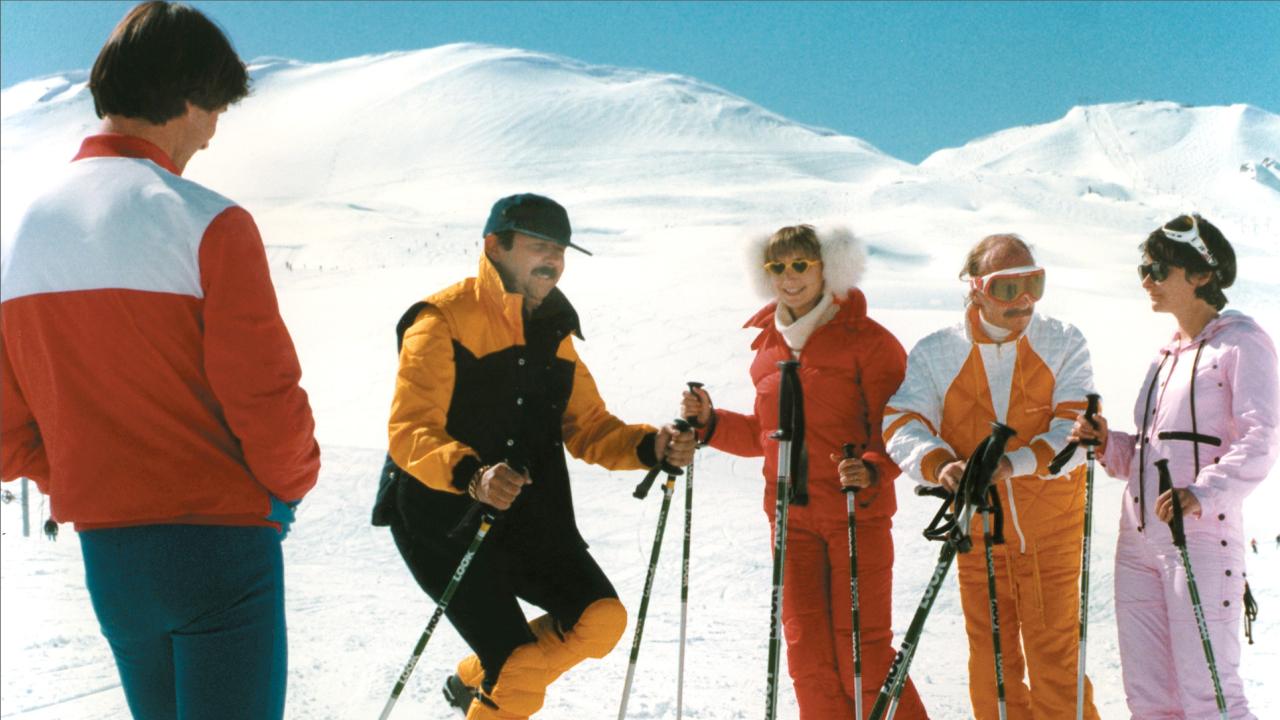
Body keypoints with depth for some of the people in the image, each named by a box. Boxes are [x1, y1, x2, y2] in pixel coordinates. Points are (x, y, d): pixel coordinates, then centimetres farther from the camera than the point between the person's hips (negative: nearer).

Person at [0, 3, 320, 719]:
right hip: (218, 542, -7)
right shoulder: (208, 224, -15)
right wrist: (294, 483, 3)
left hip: (105, 552, 7)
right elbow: (264, 395, -16)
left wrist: (97, 493, 16)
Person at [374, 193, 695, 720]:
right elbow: (410, 432, -21)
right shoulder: (444, 321, -12)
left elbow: (587, 428, 11)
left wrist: (650, 447, -9)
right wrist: (472, 474, -40)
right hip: (444, 520, -7)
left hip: (527, 519, 7)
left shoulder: (552, 334, 12)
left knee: (601, 618, -9)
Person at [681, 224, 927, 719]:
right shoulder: (768, 347, 11)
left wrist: (873, 471, -26)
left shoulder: (865, 340, -7)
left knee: (861, 649, -4)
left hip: (858, 513, -5)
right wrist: (711, 423, 6)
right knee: (806, 647, 7)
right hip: (792, 516, 5)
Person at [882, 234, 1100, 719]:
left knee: (1055, 657, -1)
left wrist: (1016, 462, -30)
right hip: (977, 529, 2)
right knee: (990, 661, 11)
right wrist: (939, 464, -32)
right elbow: (902, 424, -11)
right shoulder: (935, 354, -1)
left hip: (1051, 531, -1)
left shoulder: (1064, 344, -2)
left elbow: (1077, 429, -13)